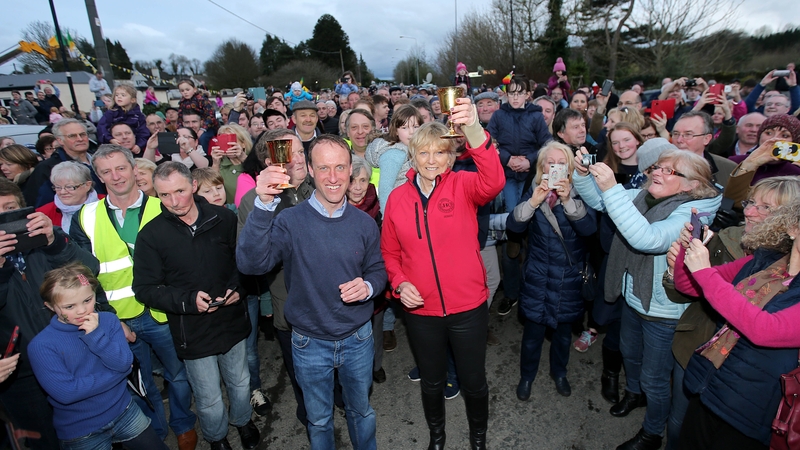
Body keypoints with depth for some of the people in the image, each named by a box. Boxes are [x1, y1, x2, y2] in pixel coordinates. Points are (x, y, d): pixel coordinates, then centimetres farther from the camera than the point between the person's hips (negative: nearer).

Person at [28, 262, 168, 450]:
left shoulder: (108, 320, -7)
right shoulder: (41, 346, -16)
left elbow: (124, 363, -14)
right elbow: (65, 393, -22)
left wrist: (96, 335, -25)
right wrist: (117, 373, -15)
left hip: (124, 412, 3)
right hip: (80, 431, -3)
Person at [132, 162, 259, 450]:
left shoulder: (224, 219, -9)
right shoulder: (151, 234, -12)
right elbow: (145, 289, -9)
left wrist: (238, 285, -12)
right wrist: (188, 299, -22)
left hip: (233, 321, 2)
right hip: (193, 333, -1)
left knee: (240, 383, 24)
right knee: (209, 400, 15)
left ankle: (242, 420, 55)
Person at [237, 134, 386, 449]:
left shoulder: (364, 223, -8)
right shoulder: (291, 220, -17)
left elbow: (377, 269, 4)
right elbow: (251, 263, -31)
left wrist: (368, 287, -19)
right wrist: (263, 205, -42)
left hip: (358, 339, 2)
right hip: (310, 343, -2)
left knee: (361, 410, 26)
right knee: (319, 419, 23)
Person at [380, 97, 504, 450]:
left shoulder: (462, 186, -11)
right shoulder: (397, 197, -3)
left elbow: (493, 183, -34)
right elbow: (390, 251, 6)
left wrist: (473, 130, -49)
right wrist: (399, 282, -12)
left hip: (468, 308, -2)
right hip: (421, 311, 2)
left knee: (473, 381, 18)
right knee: (432, 381, 23)